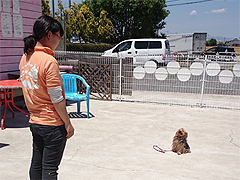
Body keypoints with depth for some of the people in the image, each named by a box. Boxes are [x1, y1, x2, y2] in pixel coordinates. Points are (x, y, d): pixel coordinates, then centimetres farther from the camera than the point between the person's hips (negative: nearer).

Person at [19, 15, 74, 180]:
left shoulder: (25, 58, 4)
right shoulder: (49, 61, -20)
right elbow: (57, 99, -19)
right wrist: (68, 123, -9)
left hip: (34, 121, 8)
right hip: (53, 124, -8)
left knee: (36, 164, 19)